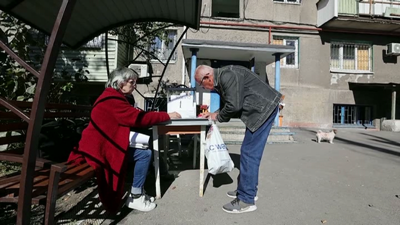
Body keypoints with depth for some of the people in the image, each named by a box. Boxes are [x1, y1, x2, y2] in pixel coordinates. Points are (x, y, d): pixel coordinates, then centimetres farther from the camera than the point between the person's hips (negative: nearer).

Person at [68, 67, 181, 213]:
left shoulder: (113, 97, 14)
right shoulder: (113, 100, -19)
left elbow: (133, 117, 11)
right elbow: (139, 118, -22)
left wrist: (161, 116, 0)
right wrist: (167, 116, -14)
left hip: (104, 143, 10)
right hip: (100, 147, -10)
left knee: (144, 147, 7)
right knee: (145, 154, -16)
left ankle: (138, 192, 10)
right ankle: (135, 198, -3)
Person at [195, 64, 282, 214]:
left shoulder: (227, 75, -19)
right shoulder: (221, 80, 13)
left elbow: (234, 106, -24)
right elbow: (228, 104, 17)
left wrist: (218, 117, -7)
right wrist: (212, 114, 6)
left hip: (264, 108, -11)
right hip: (260, 109, 11)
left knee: (249, 153, -9)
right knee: (249, 152, 14)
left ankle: (246, 200, 0)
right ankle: (247, 189, 26)